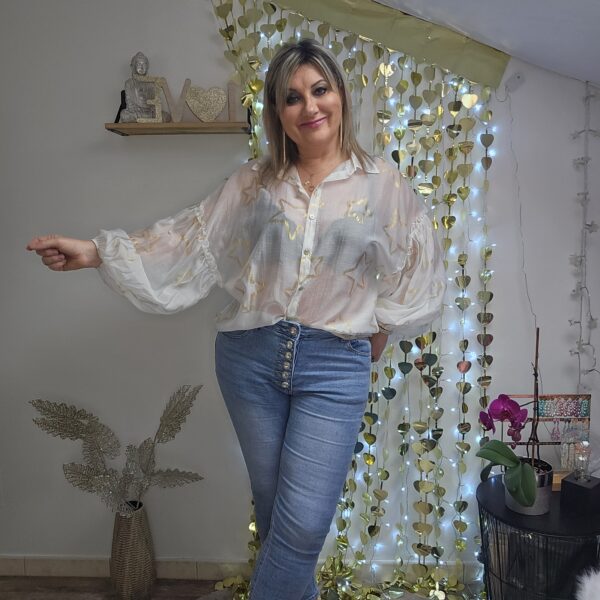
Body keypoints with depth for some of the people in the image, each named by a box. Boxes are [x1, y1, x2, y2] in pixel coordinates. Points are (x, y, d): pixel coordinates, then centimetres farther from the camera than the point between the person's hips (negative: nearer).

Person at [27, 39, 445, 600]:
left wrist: (377, 333, 10)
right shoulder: (253, 182, 6)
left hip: (335, 365, -1)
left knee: (302, 527, -4)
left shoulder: (381, 182, 3)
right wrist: (98, 251, -6)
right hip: (250, 357, 2)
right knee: (273, 512, 15)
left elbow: (416, 268, 11)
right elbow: (189, 239, 2)